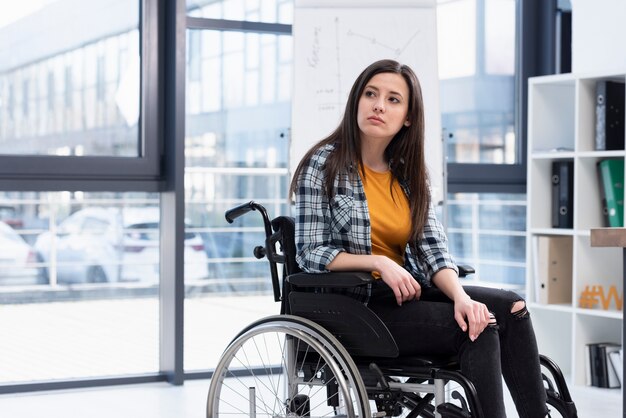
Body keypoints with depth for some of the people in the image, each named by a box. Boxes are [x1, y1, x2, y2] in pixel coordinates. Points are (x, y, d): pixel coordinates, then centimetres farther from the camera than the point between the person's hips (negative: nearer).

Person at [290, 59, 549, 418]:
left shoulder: (408, 174, 10)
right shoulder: (325, 165, -6)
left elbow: (433, 250, 1)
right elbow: (311, 253, -11)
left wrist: (461, 296, -17)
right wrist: (380, 263, -21)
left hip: (404, 293, 6)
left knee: (511, 307, -14)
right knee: (480, 328, -22)